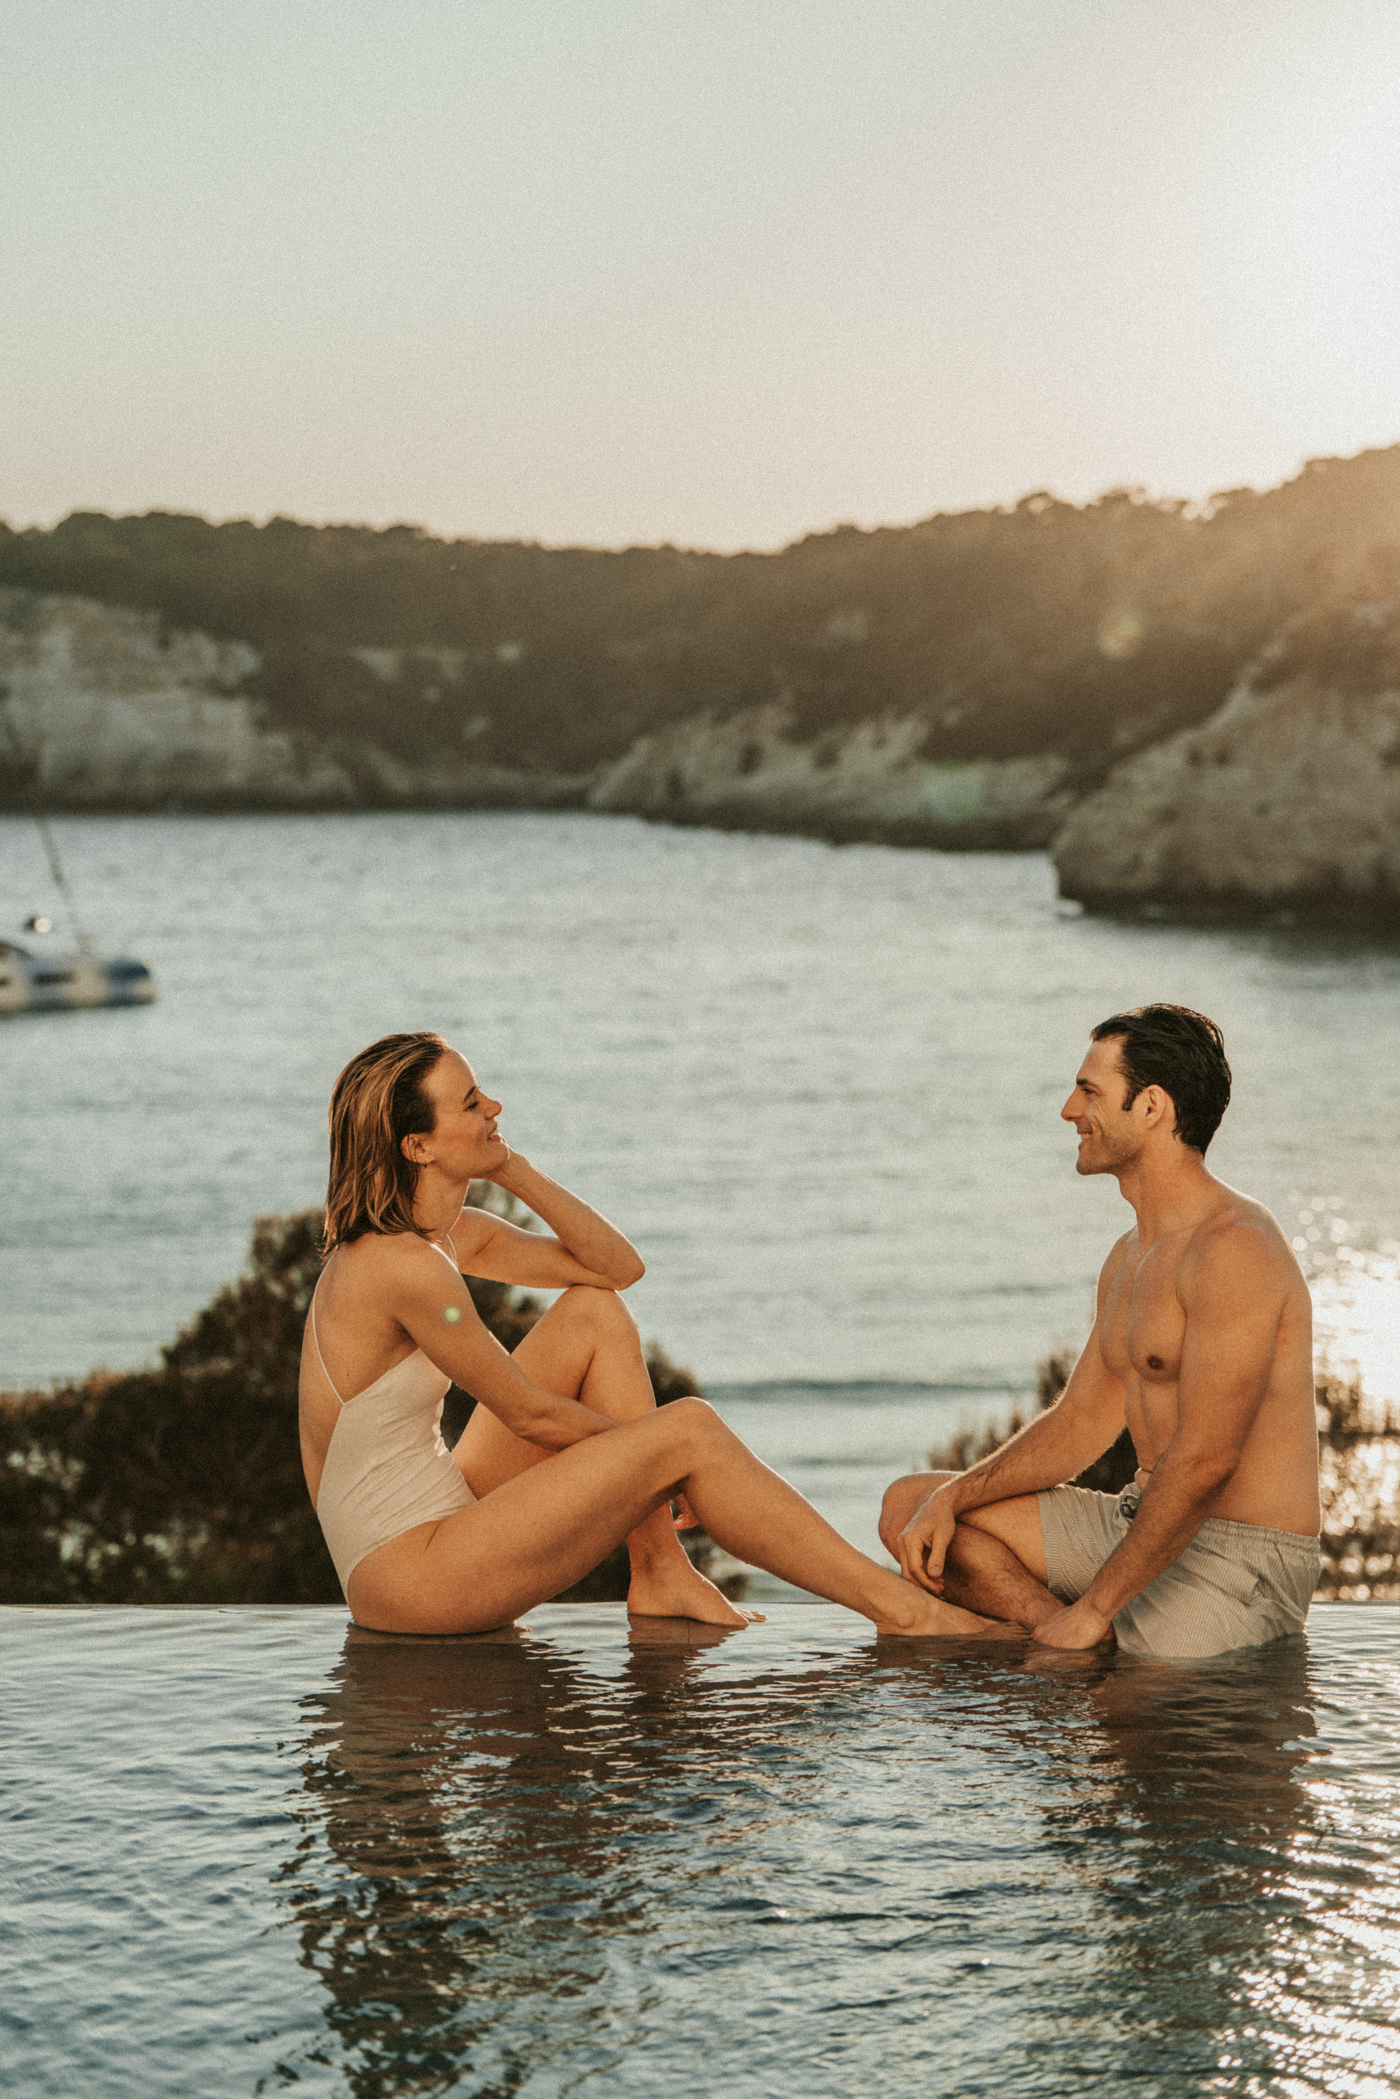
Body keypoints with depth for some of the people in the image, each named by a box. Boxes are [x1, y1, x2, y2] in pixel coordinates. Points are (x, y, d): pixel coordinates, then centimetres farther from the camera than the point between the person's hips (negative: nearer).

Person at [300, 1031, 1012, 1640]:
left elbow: (618, 1266, 10)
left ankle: (660, 1573, 2)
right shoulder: (404, 1264, -21)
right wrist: (653, 1459, 0)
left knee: (596, 1314, 6)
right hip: (404, 1578, -10)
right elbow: (529, 1414, -14)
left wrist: (513, 1169, 0)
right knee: (689, 1431, -14)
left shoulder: (447, 1233, 8)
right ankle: (901, 1609, -7)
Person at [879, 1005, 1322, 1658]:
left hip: (1239, 1561, -10)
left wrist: (1092, 1609, -22)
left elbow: (1205, 1459, -25)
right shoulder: (1131, 1257, 14)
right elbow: (1080, 1421, 17)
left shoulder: (1233, 1249, -20)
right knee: (909, 1504, 6)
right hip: (1142, 1526, 10)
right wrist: (950, 1498, 2)